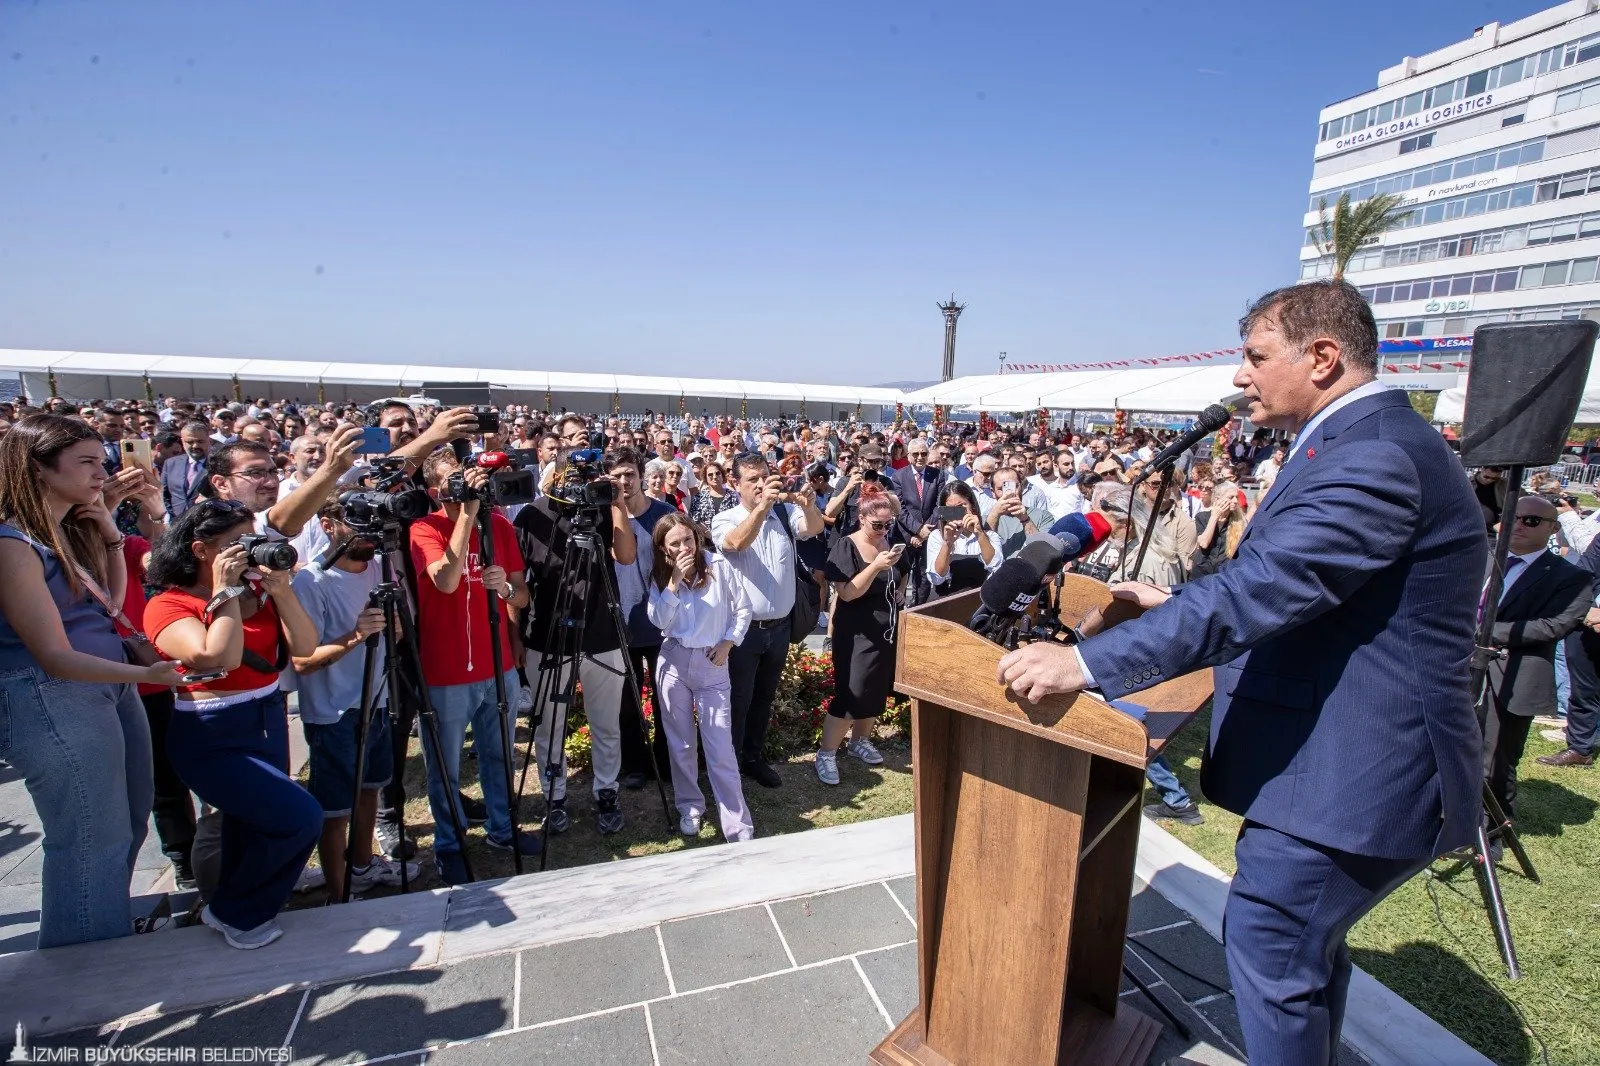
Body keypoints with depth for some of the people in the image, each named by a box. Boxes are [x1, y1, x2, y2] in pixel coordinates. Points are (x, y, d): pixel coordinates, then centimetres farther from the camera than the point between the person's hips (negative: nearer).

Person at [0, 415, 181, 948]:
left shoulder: (74, 531, 8)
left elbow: (110, 607, 16)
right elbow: (55, 656, -20)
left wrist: (111, 538, 4)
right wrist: (147, 673, -34)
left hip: (111, 686, 8)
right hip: (53, 701, -8)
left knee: (126, 828, 18)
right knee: (92, 840, 4)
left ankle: (113, 933, 36)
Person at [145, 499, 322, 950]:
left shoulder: (258, 588, 2)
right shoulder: (168, 604, -12)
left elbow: (304, 647, -5)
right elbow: (218, 657, -28)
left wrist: (280, 591, -15)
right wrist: (225, 592, -21)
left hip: (269, 722, 6)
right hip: (212, 739, -6)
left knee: (255, 823, 20)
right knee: (299, 817, -16)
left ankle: (241, 912, 46)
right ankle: (233, 913, 10)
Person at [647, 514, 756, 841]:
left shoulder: (719, 566, -7)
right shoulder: (661, 576, 2)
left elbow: (743, 609, 0)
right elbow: (659, 620, -10)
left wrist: (729, 642, -9)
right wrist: (674, 582, -18)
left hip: (712, 665, -3)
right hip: (674, 663, 3)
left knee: (720, 747, -5)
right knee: (680, 743, 11)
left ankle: (738, 825, 3)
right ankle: (689, 808, 30)